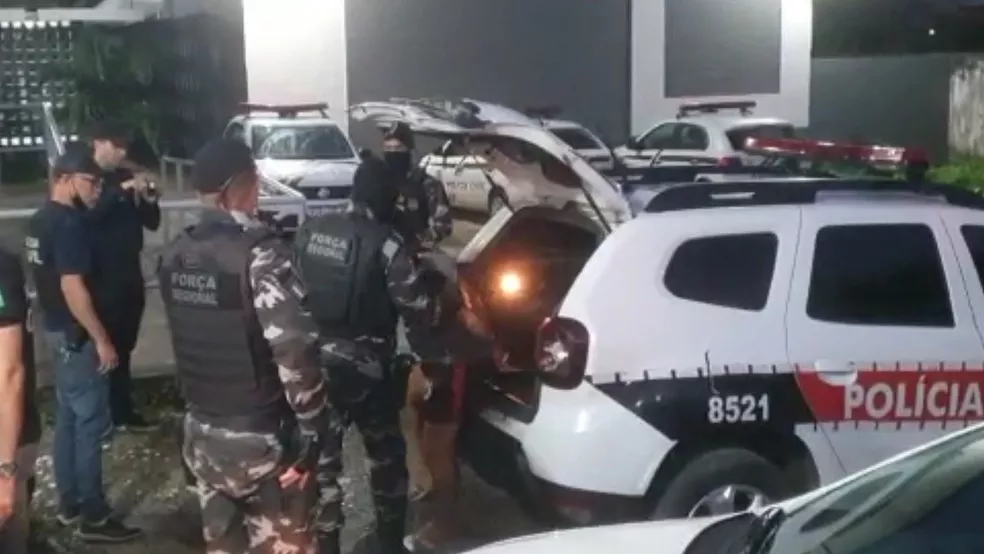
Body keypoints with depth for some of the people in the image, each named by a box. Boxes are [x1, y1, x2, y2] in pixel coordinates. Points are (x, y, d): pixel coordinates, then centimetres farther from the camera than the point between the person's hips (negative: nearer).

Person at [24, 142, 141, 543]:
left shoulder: (41, 220, 10)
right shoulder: (69, 223, -20)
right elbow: (72, 287, -24)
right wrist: (102, 340, -20)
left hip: (56, 329, 10)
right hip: (76, 335, -10)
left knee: (68, 418, 16)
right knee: (91, 423, -4)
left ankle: (69, 503, 25)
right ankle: (94, 517, 2)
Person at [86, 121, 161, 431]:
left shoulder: (125, 178, 13)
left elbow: (152, 223, 12)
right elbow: (88, 216, -24)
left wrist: (149, 199, -6)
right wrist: (120, 191, -27)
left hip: (130, 274, 6)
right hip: (101, 278, -6)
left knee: (123, 346, 12)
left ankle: (122, 412, 21)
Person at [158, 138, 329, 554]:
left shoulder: (174, 255, 2)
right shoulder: (259, 254, -19)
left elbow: (190, 335, 11)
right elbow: (295, 352, -24)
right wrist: (311, 433, -18)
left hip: (201, 433, 7)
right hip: (261, 439, -6)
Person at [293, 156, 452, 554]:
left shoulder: (309, 232, 2)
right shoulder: (385, 244, -15)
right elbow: (416, 311, -14)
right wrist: (434, 357, 0)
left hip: (312, 363, 4)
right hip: (363, 368, -4)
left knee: (320, 454, 17)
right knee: (387, 456, 16)